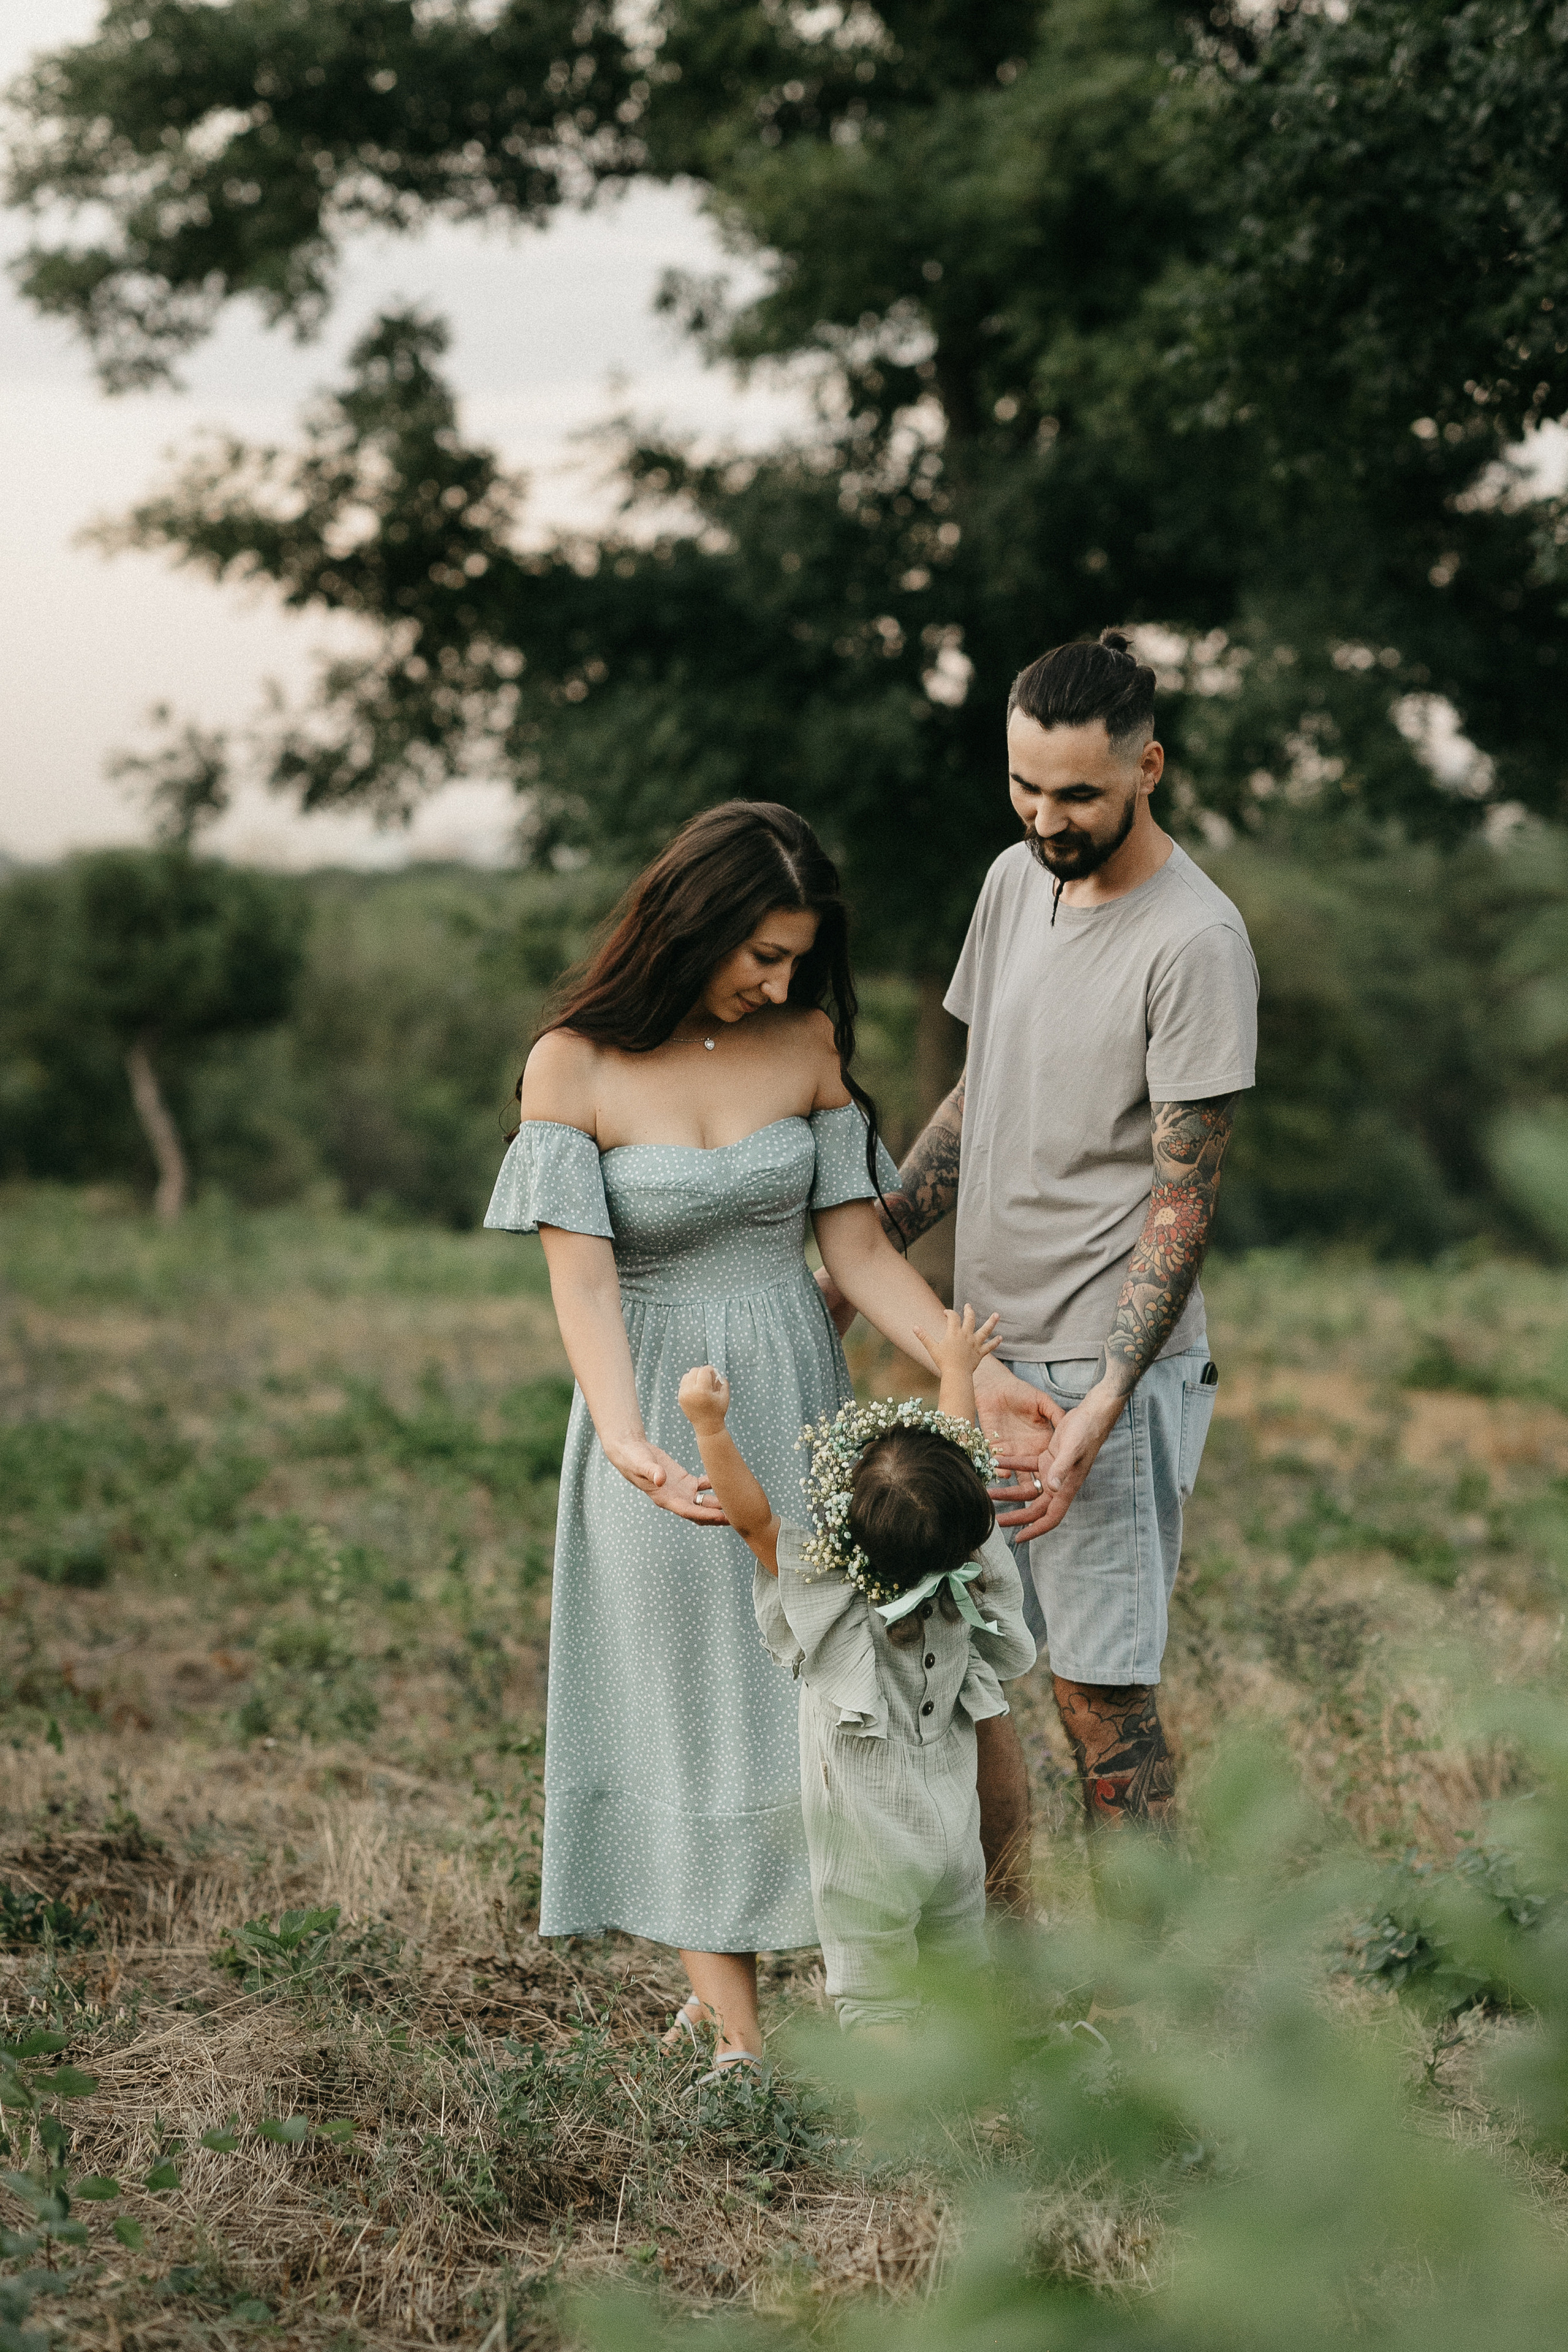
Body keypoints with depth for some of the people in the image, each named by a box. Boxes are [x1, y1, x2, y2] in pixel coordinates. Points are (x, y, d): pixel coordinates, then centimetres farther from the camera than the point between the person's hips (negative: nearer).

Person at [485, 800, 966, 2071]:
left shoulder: (807, 1044, -1)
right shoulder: (576, 1064, -11)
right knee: (699, 1700, 5)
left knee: (813, 1696, 5)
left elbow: (861, 1250, 0)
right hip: (662, 1423, -3)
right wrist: (629, 1441, -31)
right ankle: (732, 2011, 13)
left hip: (799, 1404, 3)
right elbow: (582, 1279, -16)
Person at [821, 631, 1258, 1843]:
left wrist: (1101, 1405, -22)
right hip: (986, 1346, 8)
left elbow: (1183, 1197, -16)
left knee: (1100, 1687, -5)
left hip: (1110, 1365, -7)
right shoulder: (1017, 879, 9)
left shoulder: (1196, 941, -15)